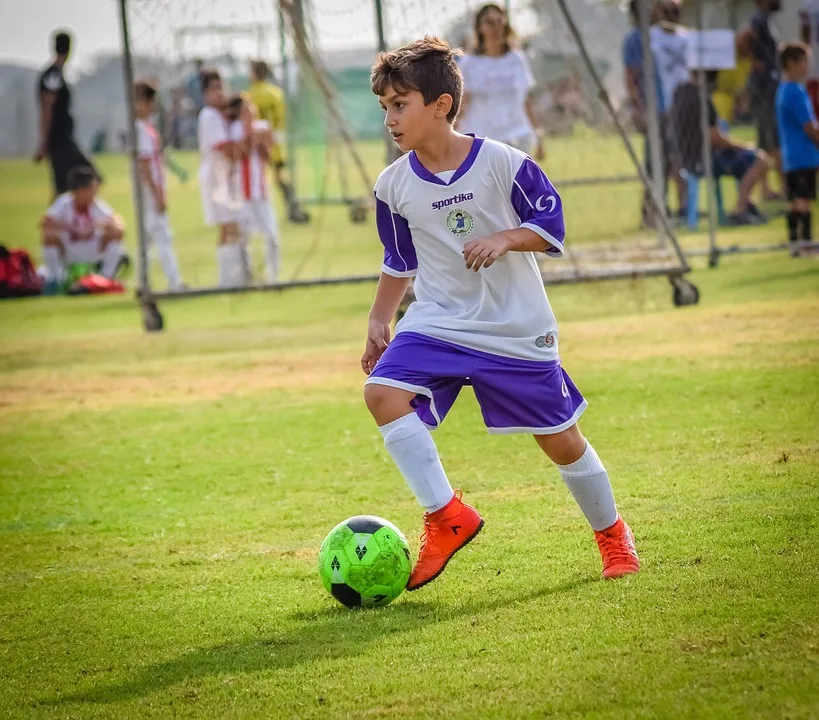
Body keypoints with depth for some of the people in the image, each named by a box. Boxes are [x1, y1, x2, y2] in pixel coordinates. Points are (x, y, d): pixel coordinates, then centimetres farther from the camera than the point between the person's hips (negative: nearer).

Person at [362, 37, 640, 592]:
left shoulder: (504, 164, -13)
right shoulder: (394, 186, -1)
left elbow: (552, 228, -5)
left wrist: (504, 239, -22)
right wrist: (379, 322, 10)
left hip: (517, 329, -3)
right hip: (437, 322, 3)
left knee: (559, 438, 5)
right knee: (384, 392, -24)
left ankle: (613, 535, 30)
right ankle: (446, 516, -17)